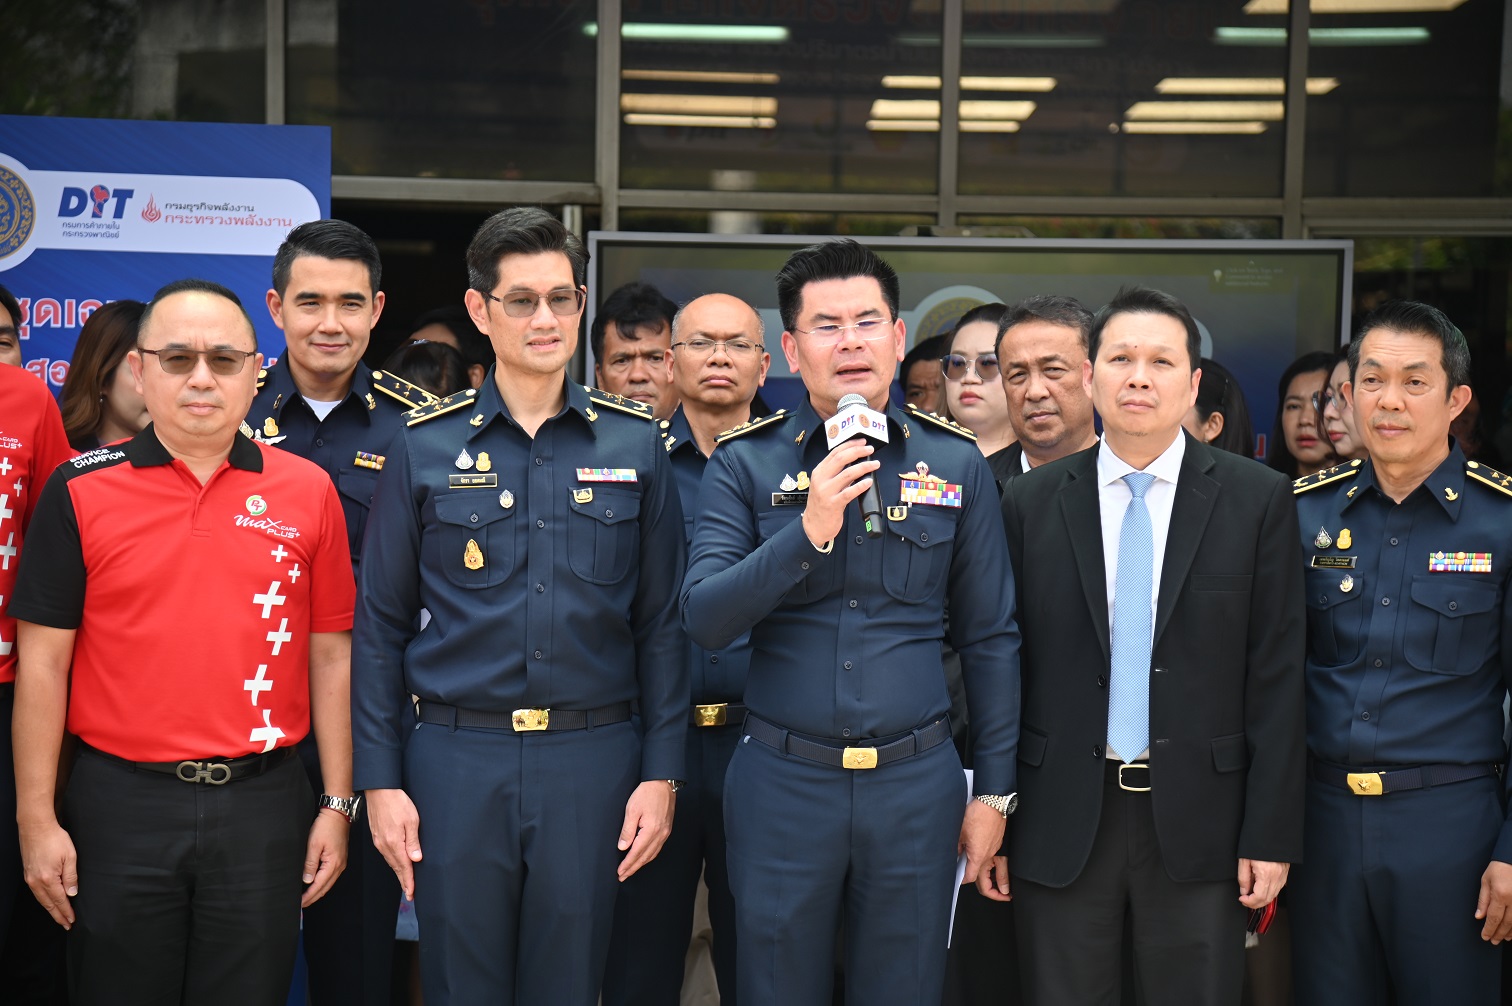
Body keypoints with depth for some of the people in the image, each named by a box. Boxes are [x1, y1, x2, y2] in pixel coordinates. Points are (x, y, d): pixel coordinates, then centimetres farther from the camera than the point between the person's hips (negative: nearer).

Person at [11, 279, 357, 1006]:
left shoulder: (308, 492, 2)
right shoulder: (80, 490, -1)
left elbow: (331, 655, 5)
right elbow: (43, 662, 0)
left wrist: (337, 804, 3)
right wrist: (37, 817, -3)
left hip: (263, 807, 1)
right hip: (119, 805, -1)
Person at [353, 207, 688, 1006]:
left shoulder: (635, 446, 3)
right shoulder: (425, 447, 1)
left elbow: (660, 623, 5)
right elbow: (381, 625, 4)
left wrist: (661, 772, 1)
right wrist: (380, 779, -1)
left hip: (592, 759, 1)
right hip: (457, 757, 0)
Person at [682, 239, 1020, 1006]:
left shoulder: (957, 464, 3)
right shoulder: (743, 465, 0)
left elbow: (989, 640, 6)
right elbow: (704, 620, -9)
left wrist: (994, 789, 4)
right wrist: (808, 532, -22)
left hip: (917, 782, 1)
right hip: (782, 782, 0)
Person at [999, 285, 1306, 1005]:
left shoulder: (1257, 499, -1)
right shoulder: (1031, 503, 3)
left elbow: (1277, 675, -2)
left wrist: (1271, 833, -5)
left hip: (1198, 817, -1)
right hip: (1061, 820, 1)